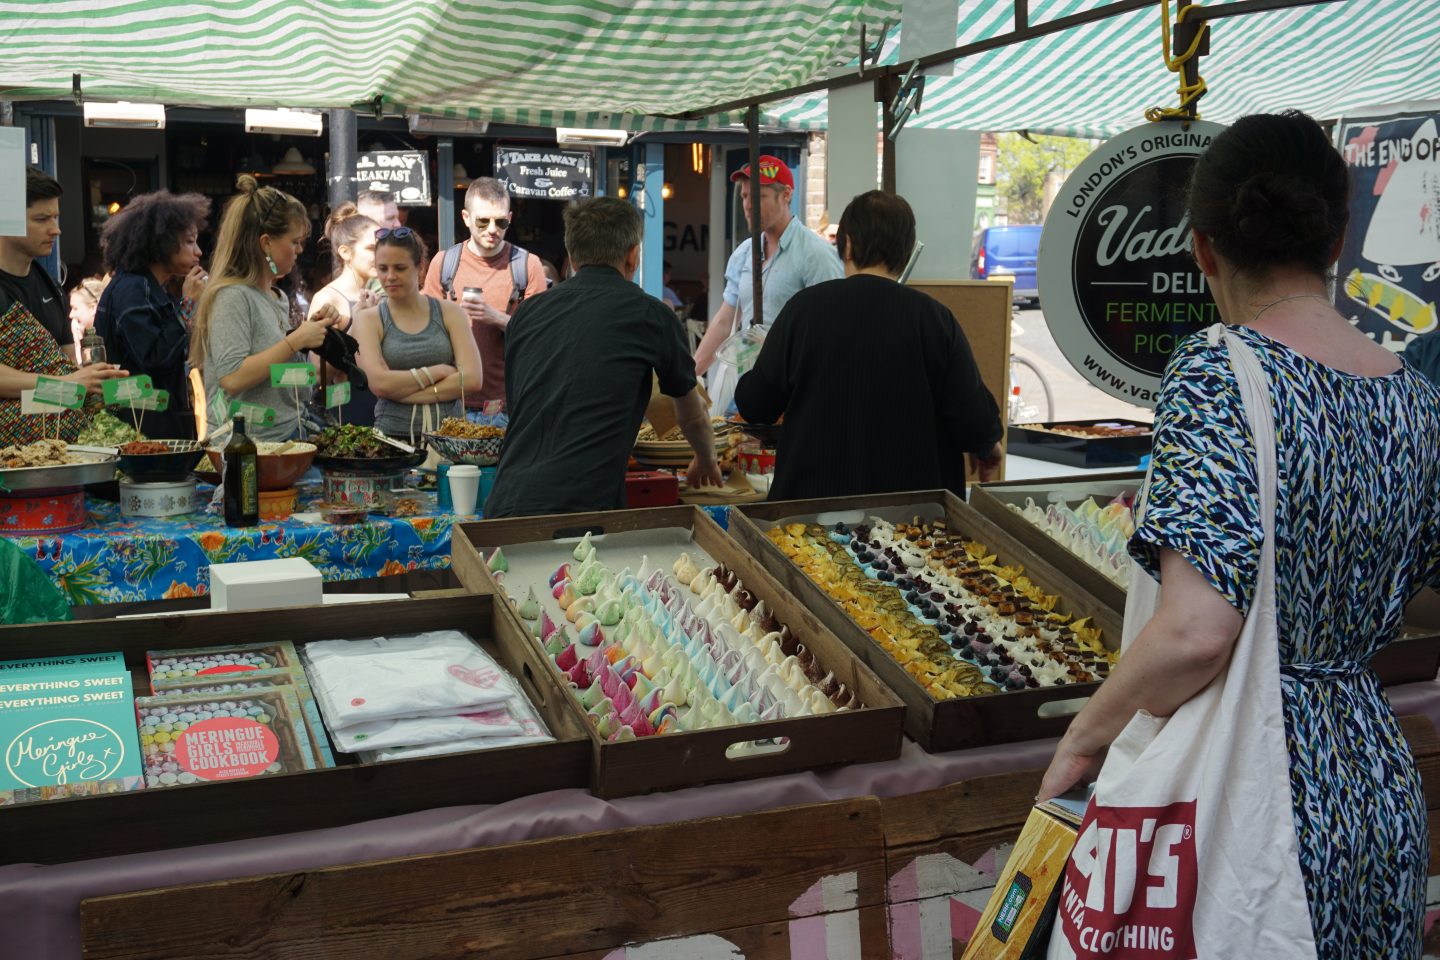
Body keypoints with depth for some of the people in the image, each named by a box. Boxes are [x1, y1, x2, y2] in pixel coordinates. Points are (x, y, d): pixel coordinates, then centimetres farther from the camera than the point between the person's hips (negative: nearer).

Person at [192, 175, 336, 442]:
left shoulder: (279, 298, 12)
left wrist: (311, 330, 7)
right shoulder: (232, 297, -13)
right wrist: (295, 340, -19)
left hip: (287, 434, 8)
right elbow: (232, 379, -23)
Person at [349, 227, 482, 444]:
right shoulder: (368, 319, 8)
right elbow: (378, 383, -6)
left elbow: (473, 379, -2)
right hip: (393, 436, 0)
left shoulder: (450, 313, 10)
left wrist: (401, 390, -6)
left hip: (450, 434, 0)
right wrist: (437, 371, -3)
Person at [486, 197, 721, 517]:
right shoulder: (650, 315, 4)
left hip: (504, 505, 5)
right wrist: (706, 462, 42)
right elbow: (694, 419, 20)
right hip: (584, 508, -5)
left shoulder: (526, 314, 15)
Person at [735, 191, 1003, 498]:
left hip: (814, 492, 1)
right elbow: (974, 423, -8)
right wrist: (990, 447, 15)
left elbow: (754, 406, 0)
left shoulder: (805, 307, -6)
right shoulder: (935, 319, -8)